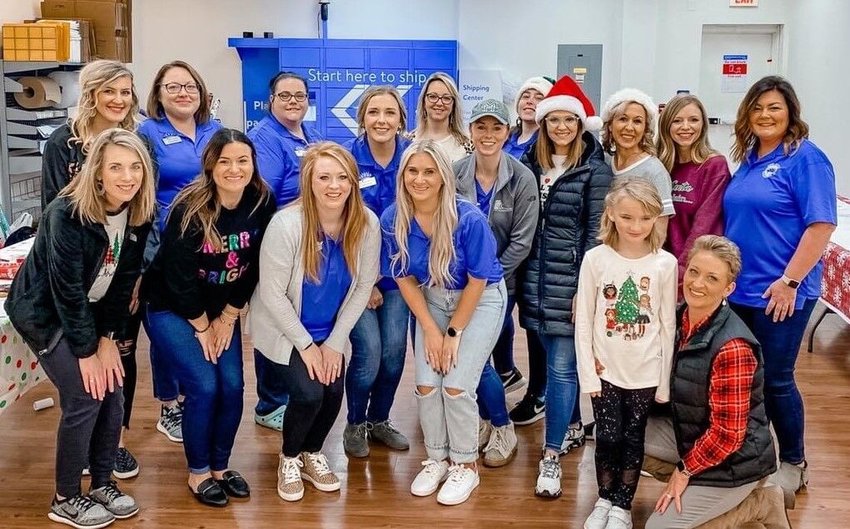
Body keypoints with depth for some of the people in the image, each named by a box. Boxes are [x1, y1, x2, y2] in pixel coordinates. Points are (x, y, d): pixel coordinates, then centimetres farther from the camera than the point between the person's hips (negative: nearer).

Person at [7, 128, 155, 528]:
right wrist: (87, 352, -20)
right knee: (85, 398, -10)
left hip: (91, 312, 6)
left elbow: (124, 280, -4)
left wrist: (108, 338, -7)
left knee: (113, 392, 1)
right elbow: (67, 289, -25)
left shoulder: (138, 215, -10)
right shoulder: (67, 214, -28)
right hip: (44, 311, -6)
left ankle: (102, 484, 20)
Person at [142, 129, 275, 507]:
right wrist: (201, 327, -12)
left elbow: (253, 269, -5)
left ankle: (221, 466, 18)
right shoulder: (189, 209, -24)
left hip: (222, 310, 4)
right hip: (171, 308, -4)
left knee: (232, 386, -5)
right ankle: (198, 472, 8)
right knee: (204, 386, -14)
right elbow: (178, 276, -20)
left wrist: (226, 319, -4)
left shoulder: (262, 204, -12)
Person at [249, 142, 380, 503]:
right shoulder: (286, 224, -26)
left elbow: (364, 286, -5)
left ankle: (312, 455, 25)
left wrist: (335, 341, -7)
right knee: (309, 393, -17)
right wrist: (306, 345, -15)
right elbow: (272, 293, -19)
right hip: (284, 330, -4)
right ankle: (289, 459, 16)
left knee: (334, 393, -8)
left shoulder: (367, 224, -15)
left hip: (330, 331, 4)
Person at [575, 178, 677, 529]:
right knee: (608, 438, 6)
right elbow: (583, 320, -4)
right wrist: (588, 373, -7)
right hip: (605, 370, 0)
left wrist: (665, 381, -2)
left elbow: (668, 325, -2)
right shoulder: (595, 259, -8)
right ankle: (604, 499, 28)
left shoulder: (665, 264, -7)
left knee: (633, 438, 11)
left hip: (645, 373, 0)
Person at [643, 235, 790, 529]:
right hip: (690, 432, 8)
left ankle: (759, 503, 6)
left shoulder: (732, 347, -30)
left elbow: (728, 434, -24)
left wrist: (683, 470, -14)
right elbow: (670, 383, 11)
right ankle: (694, 489, 9)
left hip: (734, 460, -8)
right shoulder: (680, 317, -5)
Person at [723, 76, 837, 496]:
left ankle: (793, 464, 21)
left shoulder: (806, 158, -10)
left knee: (775, 380, 2)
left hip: (780, 293, -7)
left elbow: (821, 224, -17)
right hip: (740, 289, 7)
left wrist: (790, 280, -20)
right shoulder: (748, 158, 11)